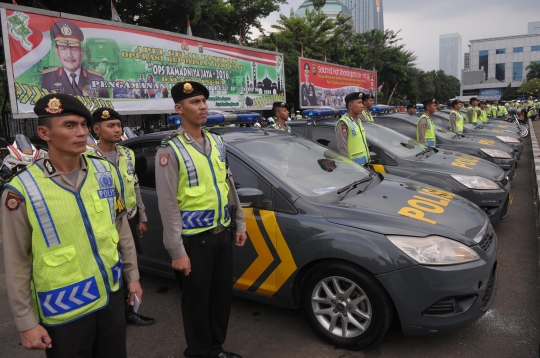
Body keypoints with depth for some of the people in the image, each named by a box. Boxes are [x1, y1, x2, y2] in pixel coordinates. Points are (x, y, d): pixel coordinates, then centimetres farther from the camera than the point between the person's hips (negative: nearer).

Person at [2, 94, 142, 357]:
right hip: (63, 309, -4)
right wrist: (26, 323, -5)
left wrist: (132, 276, 10)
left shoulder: (106, 172, -1)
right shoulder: (22, 189, -13)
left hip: (112, 295, 4)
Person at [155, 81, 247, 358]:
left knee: (223, 294, 18)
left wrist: (239, 224, 14)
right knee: (197, 300, 10)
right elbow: (168, 205, -16)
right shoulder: (170, 150, -13)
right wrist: (177, 251, -17)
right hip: (195, 240, -6)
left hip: (223, 234, 6)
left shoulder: (216, 142, 7)